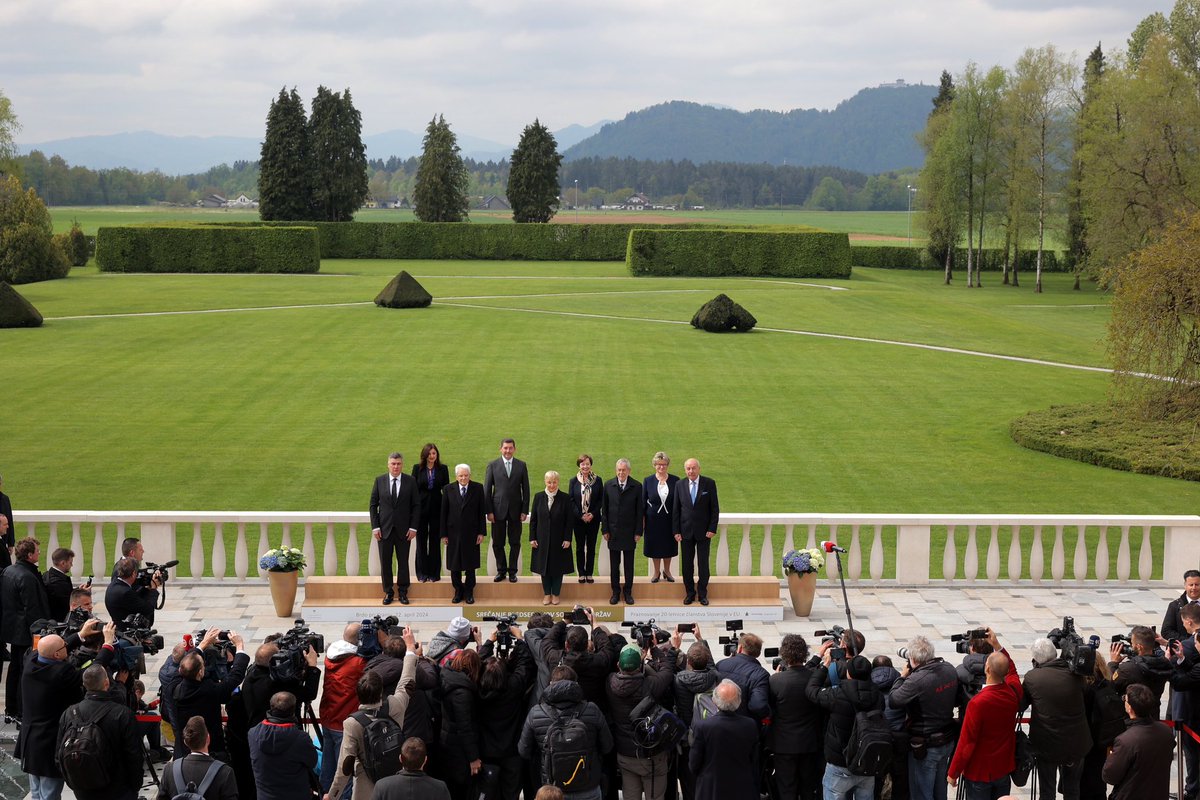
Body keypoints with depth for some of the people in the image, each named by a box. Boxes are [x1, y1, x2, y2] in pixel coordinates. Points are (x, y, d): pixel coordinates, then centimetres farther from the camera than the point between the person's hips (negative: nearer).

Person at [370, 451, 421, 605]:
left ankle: (403, 592, 16)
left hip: (403, 529, -1)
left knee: (403, 561, 6)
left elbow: (416, 505, 1)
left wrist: (413, 527, -5)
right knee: (385, 562, 5)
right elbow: (373, 505, 4)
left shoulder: (410, 481, 0)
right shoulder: (379, 481, 2)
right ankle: (388, 592, 15)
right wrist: (375, 527, -4)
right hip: (384, 528, 1)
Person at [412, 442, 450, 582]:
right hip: (421, 508, 0)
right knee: (421, 541, 5)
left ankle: (434, 573, 11)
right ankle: (422, 573, 12)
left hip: (437, 508, 0)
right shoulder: (417, 468, 1)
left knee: (435, 542, 5)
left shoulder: (442, 469, 2)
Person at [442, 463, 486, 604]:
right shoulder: (449, 489, 0)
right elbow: (444, 512, 1)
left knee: (470, 565, 6)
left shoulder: (477, 488, -1)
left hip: (471, 533, -1)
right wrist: (444, 534, -2)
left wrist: (481, 532, -4)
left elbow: (481, 512, 0)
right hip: (454, 533, 1)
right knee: (454, 564, 6)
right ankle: (458, 592, 19)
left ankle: (469, 592, 17)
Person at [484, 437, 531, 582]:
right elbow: (487, 489, 2)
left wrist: (525, 510, -1)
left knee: (515, 543, 5)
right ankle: (501, 570, 16)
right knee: (497, 543, 4)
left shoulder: (521, 465, 5)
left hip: (515, 510, 0)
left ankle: (512, 571, 14)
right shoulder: (492, 465, 3)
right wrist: (489, 511, -5)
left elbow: (525, 489, 5)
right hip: (498, 510, 0)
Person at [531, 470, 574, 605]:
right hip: (542, 539, 2)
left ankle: (555, 594, 14)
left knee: (558, 567, 4)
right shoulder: (538, 497, 2)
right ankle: (547, 594, 15)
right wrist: (532, 538, -1)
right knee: (544, 567, 6)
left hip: (559, 541, -1)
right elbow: (533, 519, 4)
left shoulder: (564, 498, -3)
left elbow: (569, 521, -3)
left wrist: (567, 539, -8)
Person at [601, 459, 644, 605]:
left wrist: (638, 532, -5)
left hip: (629, 531, -1)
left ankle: (628, 592, 16)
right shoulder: (609, 486, 1)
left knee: (629, 564, 7)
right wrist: (605, 530, -1)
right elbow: (605, 509, 4)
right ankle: (615, 592, 16)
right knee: (614, 564, 7)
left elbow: (640, 510, -2)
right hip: (613, 531, 1)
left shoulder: (636, 487, -3)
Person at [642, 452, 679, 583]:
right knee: (655, 547, 8)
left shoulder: (675, 480, -1)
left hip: (670, 520, 0)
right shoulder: (648, 481, -1)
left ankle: (666, 571, 28)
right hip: (653, 520, 0)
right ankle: (657, 572, 24)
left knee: (668, 547, 10)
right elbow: (643, 501, 3)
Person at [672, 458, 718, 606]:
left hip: (703, 531, -2)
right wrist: (676, 531, -1)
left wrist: (712, 529, -9)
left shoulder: (709, 484, -3)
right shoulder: (680, 486, 2)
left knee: (703, 564, 4)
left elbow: (715, 508, -3)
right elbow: (676, 510, 5)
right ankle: (690, 593, 16)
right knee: (687, 564, 6)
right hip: (686, 531, 2)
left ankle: (702, 594, 14)